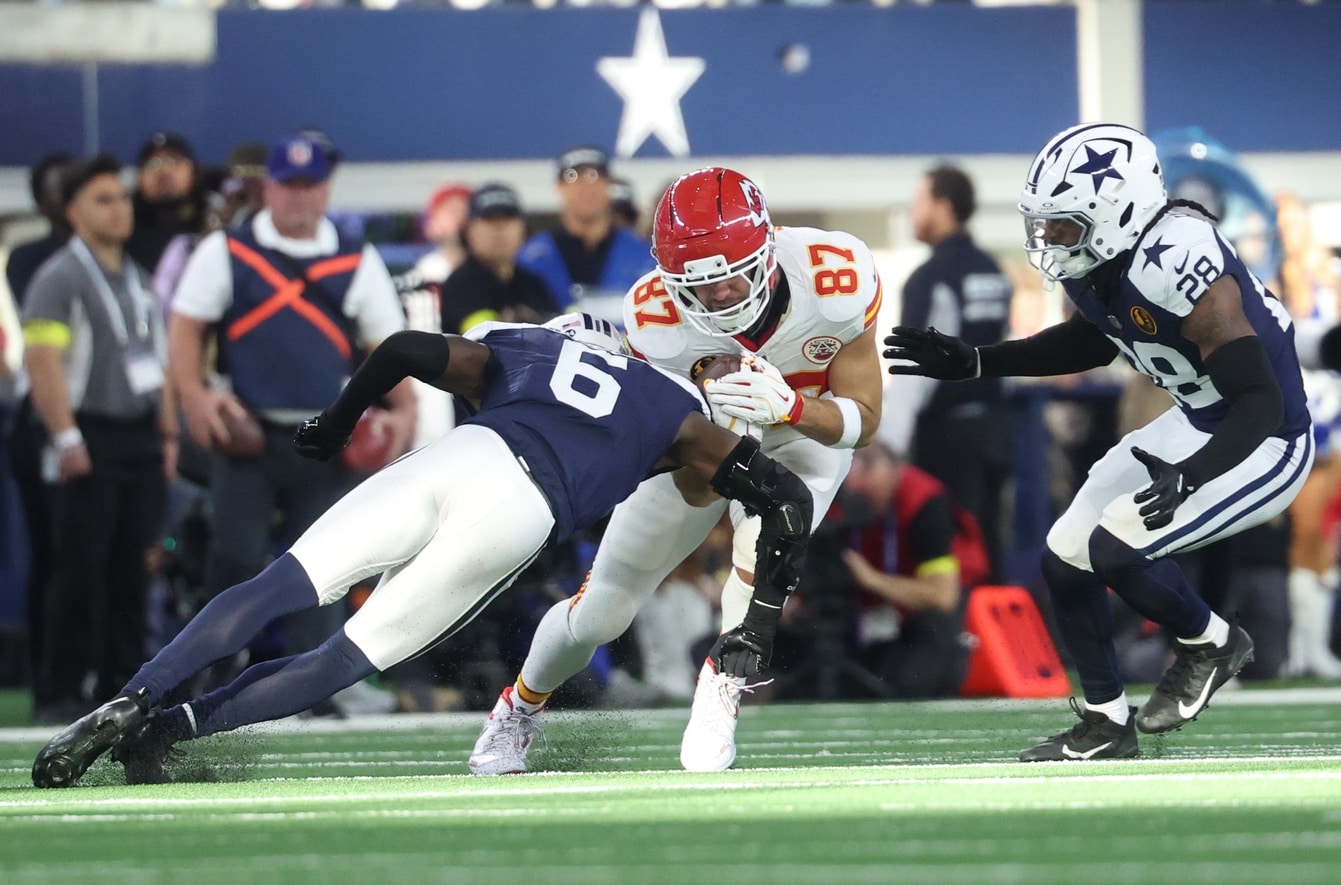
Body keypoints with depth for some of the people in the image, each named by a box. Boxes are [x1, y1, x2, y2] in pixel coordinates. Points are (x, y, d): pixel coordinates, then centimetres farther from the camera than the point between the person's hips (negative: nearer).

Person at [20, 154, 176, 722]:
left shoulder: (138, 280, 18)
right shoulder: (59, 277, -6)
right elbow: (43, 362, -14)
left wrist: (168, 433, 16)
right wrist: (67, 437, -20)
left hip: (141, 441, 7)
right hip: (90, 438, -7)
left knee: (131, 571, 7)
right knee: (80, 571, -7)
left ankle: (123, 684, 13)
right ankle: (64, 692, -4)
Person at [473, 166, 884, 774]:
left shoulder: (837, 283, -35)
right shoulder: (656, 318, -33)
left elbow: (862, 421, -25)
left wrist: (789, 406, -45)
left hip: (806, 435, -1)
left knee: (764, 536, -35)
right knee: (602, 610, 6)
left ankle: (721, 692, -12)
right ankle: (517, 710, 37)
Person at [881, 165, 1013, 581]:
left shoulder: (931, 278, -13)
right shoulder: (993, 273, 9)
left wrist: (889, 441, -18)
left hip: (947, 428, -7)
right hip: (992, 420, 7)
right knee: (987, 537, 10)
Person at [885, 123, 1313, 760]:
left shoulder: (1176, 266, -33)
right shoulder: (1093, 261, -7)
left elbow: (1262, 403, -31)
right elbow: (1092, 342, 17)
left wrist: (1190, 477, -45)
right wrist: (973, 363, 11)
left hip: (1260, 445, -9)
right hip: (1195, 425, 9)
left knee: (1114, 550, -21)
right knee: (1064, 559, 6)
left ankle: (1210, 643, 8)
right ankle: (1106, 725, 23)